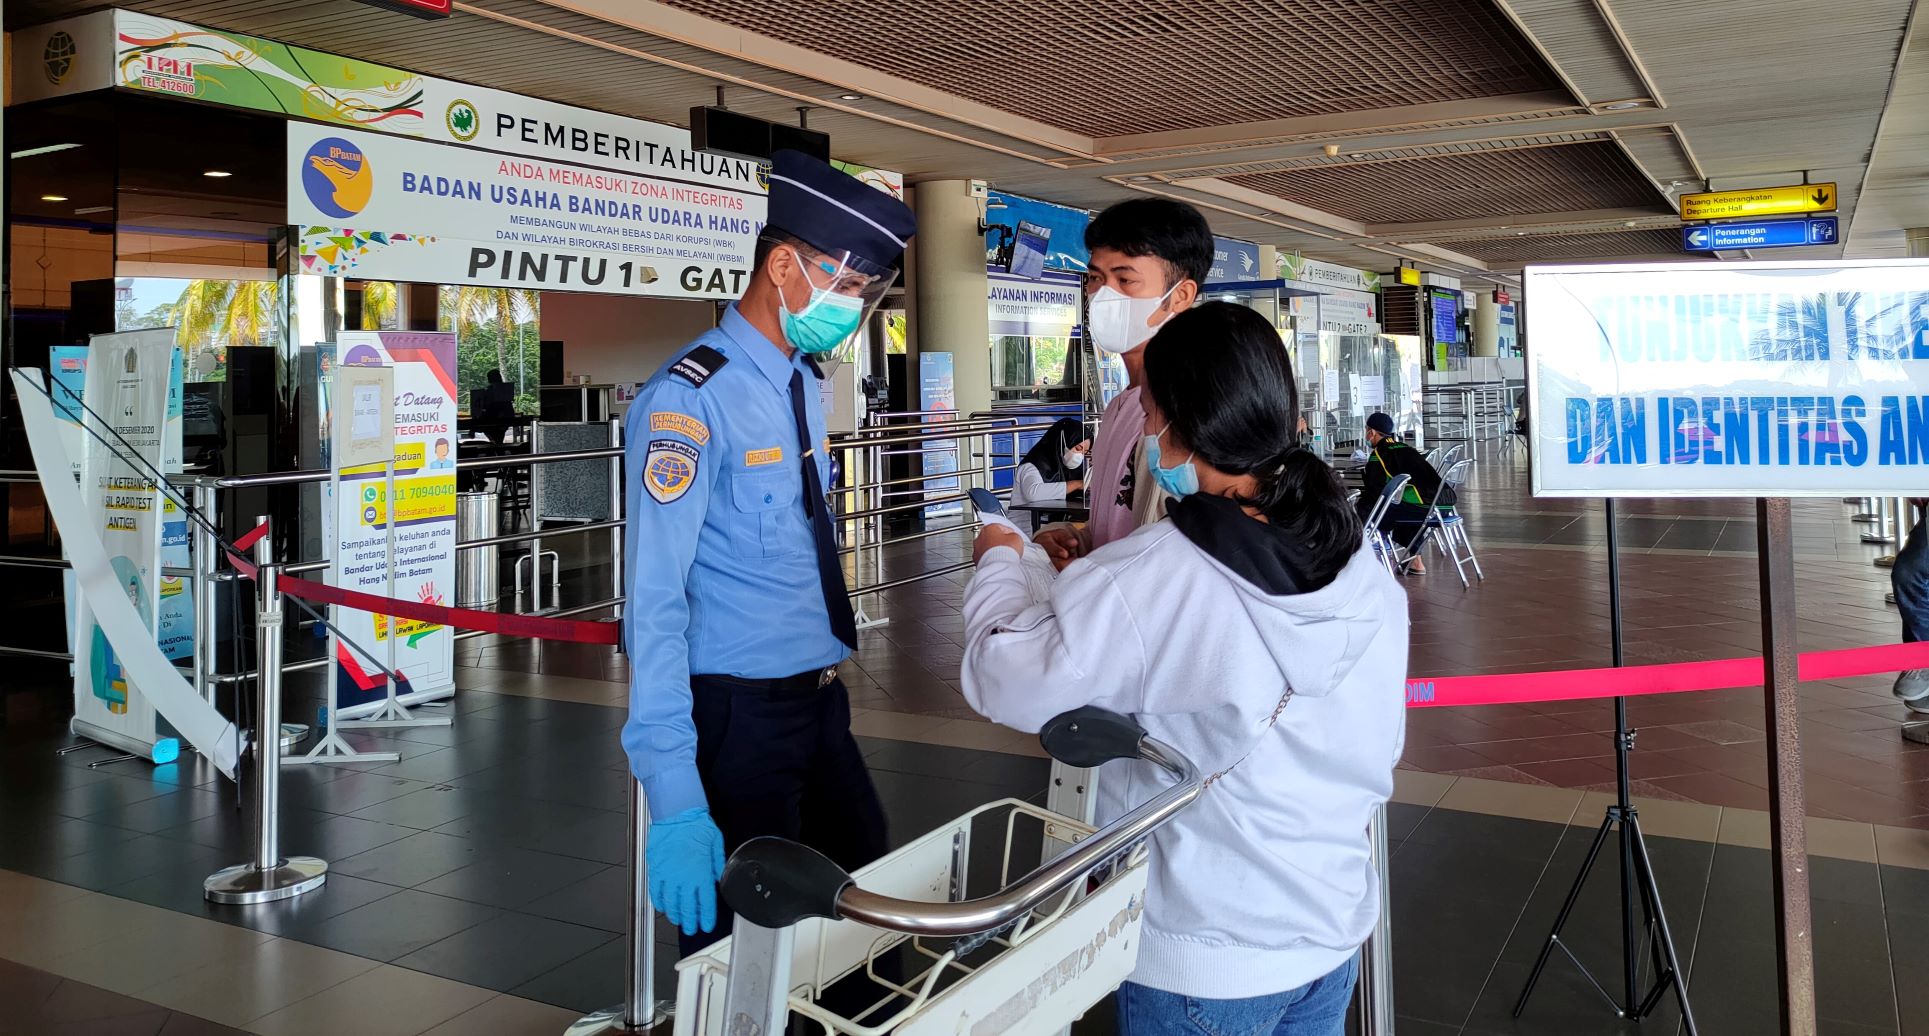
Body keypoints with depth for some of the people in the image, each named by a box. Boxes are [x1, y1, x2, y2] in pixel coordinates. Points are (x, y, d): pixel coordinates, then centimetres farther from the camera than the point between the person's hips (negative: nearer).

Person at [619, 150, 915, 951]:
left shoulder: (805, 382, 7)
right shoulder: (690, 400, -20)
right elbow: (654, 601, -25)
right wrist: (675, 801, -28)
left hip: (820, 697, 8)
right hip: (739, 711, -8)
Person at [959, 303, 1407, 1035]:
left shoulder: (1145, 582, -26)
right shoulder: (1369, 573, -6)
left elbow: (1002, 679, -17)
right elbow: (1378, 752, 6)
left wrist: (1000, 562, 2)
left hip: (1206, 961, -5)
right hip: (1334, 929, 6)